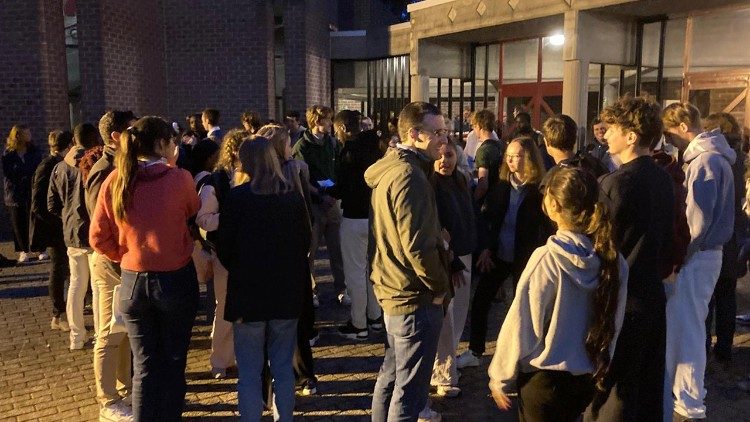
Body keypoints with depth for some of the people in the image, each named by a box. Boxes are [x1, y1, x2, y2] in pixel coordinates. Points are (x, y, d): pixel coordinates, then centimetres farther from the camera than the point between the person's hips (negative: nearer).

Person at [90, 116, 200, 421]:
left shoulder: (114, 182, -6)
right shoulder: (179, 179, -15)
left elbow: (98, 237, -2)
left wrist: (125, 256, 11)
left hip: (133, 281, 2)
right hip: (176, 280, -2)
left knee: (144, 366, 13)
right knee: (173, 364, 14)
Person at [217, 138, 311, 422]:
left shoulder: (237, 197, -10)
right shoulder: (294, 197, 0)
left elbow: (225, 247, -8)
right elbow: (306, 242, 8)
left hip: (248, 292, -3)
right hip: (287, 292, 3)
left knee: (249, 371, 6)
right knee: (283, 367, 14)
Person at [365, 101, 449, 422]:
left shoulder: (390, 168, 10)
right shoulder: (410, 177, -21)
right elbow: (418, 246, -25)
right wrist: (439, 285, -12)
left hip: (392, 290, 10)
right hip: (415, 297, -10)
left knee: (391, 375, 22)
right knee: (409, 388, 1)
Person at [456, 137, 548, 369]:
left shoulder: (539, 190, -10)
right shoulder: (501, 186, 2)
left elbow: (544, 227, -9)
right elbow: (485, 217, 5)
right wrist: (485, 248, -3)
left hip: (524, 259, -4)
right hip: (496, 255, 4)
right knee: (479, 301, 6)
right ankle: (474, 352, 20)